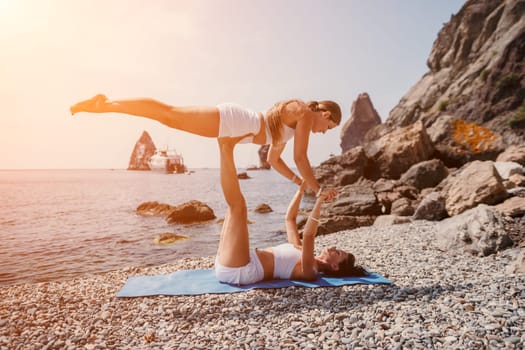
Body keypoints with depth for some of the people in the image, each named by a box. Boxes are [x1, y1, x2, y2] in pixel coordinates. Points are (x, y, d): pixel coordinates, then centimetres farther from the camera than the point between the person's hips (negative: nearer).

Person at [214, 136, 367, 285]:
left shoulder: (310, 271, -5)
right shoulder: (301, 253, 21)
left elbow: (308, 235, -26)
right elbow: (290, 217, 25)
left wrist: (319, 201, -25)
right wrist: (301, 188, 17)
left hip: (237, 271, -8)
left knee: (238, 206, -21)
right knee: (235, 205, 12)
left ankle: (226, 147, -12)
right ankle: (226, 148, -2)